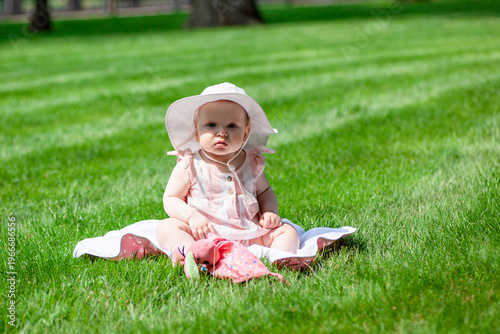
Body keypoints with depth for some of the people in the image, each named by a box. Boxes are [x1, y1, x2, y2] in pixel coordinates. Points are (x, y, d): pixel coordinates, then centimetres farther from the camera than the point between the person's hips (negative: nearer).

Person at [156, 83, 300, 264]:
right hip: (203, 235, -2)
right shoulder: (190, 166, -3)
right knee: (166, 227, -23)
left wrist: (270, 212, 1)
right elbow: (171, 198, 1)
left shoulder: (252, 163, 6)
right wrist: (192, 216, -18)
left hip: (249, 235, 3)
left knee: (287, 231, -11)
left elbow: (264, 191, 22)